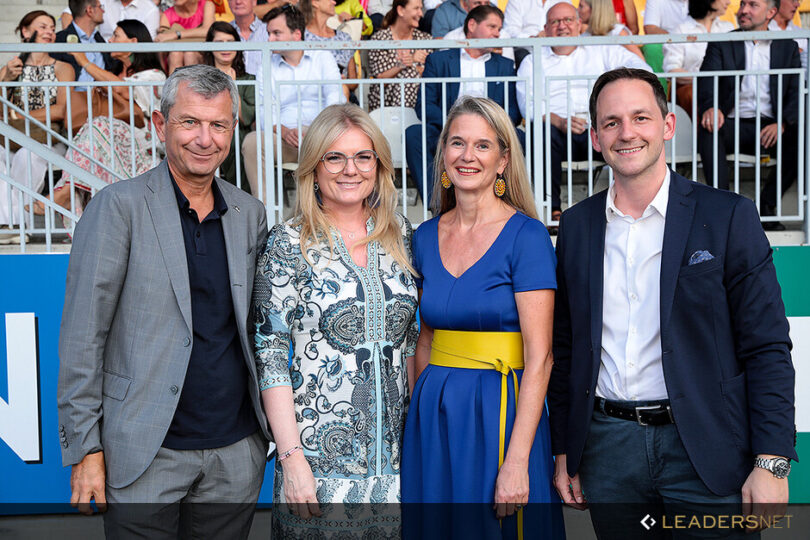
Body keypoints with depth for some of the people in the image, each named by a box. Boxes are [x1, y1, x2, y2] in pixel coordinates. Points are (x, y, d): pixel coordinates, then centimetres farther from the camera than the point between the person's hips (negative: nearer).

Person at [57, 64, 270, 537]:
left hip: (237, 454, 4)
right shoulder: (119, 206, -6)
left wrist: (274, 429, 8)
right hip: (145, 456, -4)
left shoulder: (250, 214, 8)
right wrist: (85, 448, -9)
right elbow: (82, 335, -7)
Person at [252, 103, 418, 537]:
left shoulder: (399, 234, 6)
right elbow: (270, 354, -8)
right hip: (318, 455, -4)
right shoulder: (289, 243, -6)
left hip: (395, 452, 4)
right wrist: (291, 456, -13)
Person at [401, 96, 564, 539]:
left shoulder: (525, 235, -10)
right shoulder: (426, 236, 6)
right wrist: (421, 413, 10)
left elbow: (539, 358, -15)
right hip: (432, 415, 5)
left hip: (500, 413, -5)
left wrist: (517, 462, -20)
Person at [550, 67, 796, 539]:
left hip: (703, 451, -3)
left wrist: (772, 463, -12)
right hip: (607, 446, 3)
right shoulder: (577, 225, 7)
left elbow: (768, 349, -5)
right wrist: (562, 450, 9)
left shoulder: (728, 216, -3)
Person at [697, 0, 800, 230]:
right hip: (733, 123, -1)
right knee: (708, 131, -34)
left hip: (770, 126, 1)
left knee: (800, 139, -29)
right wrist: (710, 107, -28)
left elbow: (796, 93, 5)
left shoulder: (788, 47, 15)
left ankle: (766, 205, -15)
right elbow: (706, 82, -3)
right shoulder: (721, 44, 12)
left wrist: (782, 123, -17)